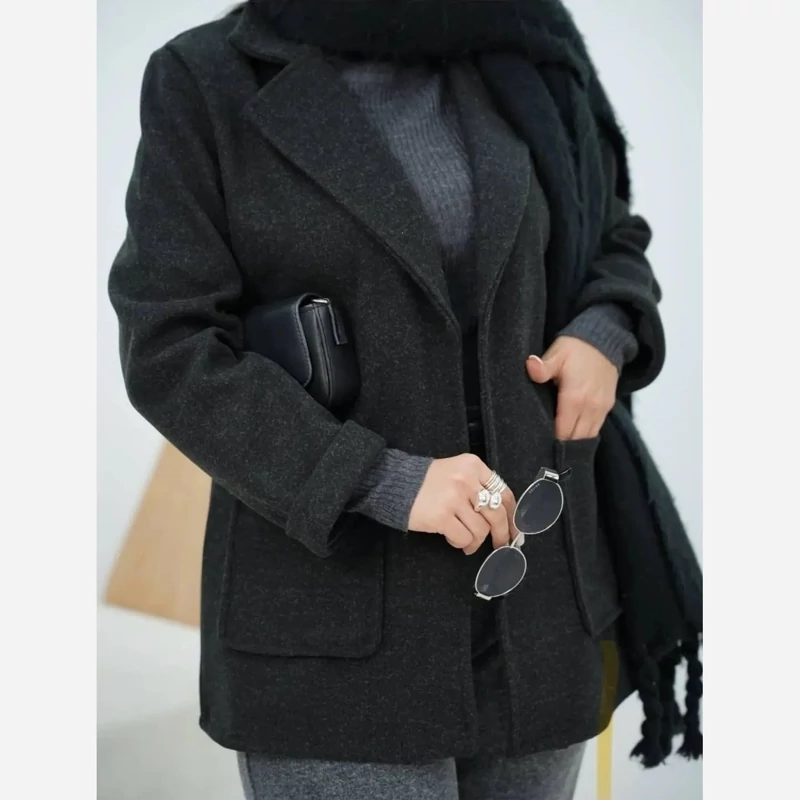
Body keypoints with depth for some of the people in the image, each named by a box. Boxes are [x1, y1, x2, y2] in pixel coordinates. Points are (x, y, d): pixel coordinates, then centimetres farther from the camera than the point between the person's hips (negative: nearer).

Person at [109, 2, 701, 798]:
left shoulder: (513, 64, 7)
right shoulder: (208, 83, -3)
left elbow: (612, 238, 21)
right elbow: (168, 348, -9)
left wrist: (605, 335, -2)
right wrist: (384, 481, -19)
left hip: (532, 596, 4)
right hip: (329, 613, -3)